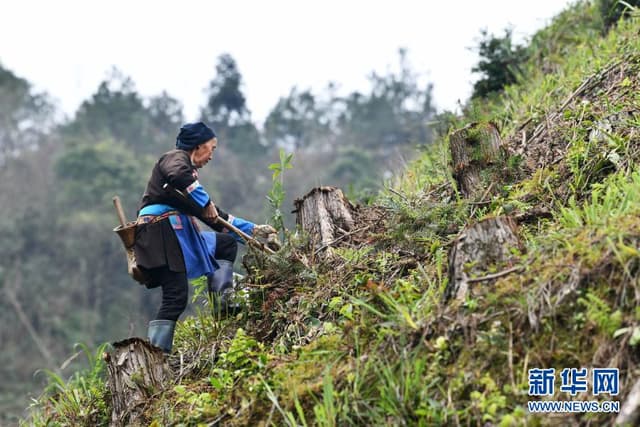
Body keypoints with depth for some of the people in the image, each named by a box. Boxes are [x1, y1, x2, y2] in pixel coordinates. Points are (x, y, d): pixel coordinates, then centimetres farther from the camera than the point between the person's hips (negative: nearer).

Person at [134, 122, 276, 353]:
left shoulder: (189, 168, 27)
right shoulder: (176, 157, -1)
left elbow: (215, 217, 28)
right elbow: (177, 176, -30)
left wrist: (253, 230, 29)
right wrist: (206, 203, -18)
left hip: (177, 233, 10)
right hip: (161, 230, -10)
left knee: (227, 243, 18)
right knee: (176, 297, -14)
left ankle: (222, 304, 5)